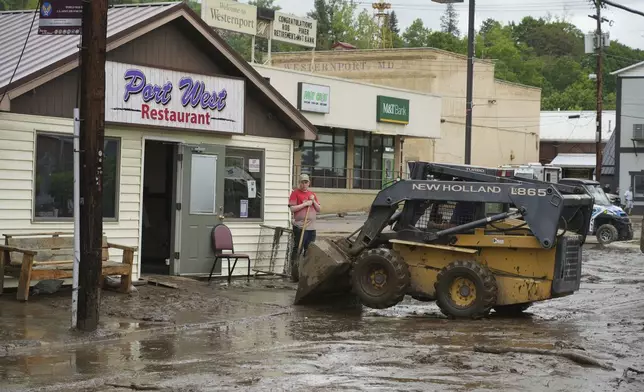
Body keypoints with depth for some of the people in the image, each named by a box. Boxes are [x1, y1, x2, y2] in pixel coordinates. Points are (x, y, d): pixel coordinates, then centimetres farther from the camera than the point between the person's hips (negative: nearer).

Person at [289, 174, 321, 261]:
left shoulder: (312, 194, 16)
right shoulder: (295, 193, -2)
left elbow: (319, 209, 15)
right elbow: (292, 208, -12)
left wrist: (313, 201, -2)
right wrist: (305, 204, -14)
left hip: (312, 227, 6)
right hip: (300, 227, -6)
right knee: (297, 250, -7)